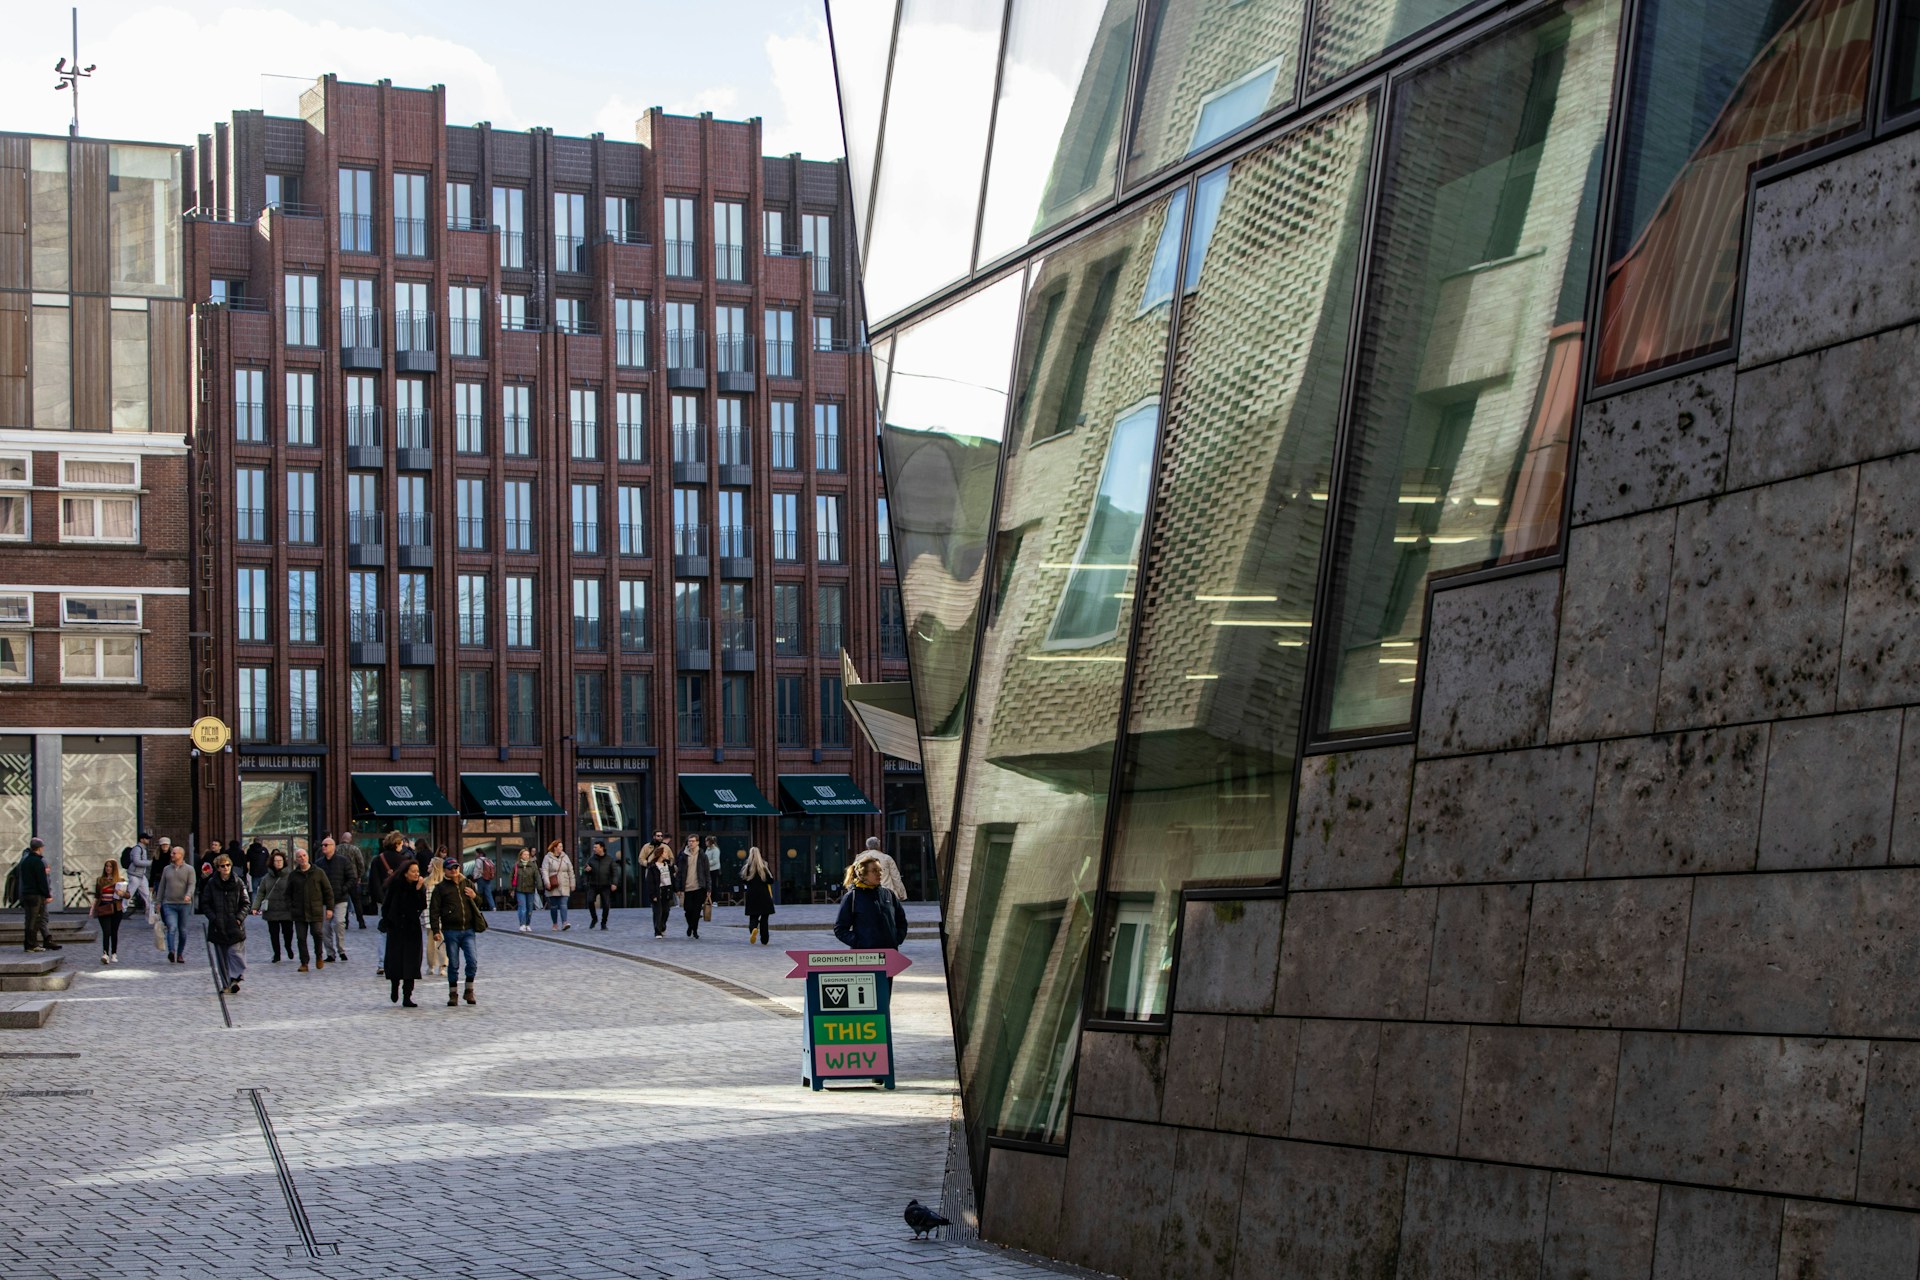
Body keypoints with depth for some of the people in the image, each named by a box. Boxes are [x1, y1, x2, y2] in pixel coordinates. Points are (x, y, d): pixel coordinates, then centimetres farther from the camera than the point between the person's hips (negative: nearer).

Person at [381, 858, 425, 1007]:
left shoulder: (420, 887, -1)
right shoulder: (395, 885, -5)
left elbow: (422, 907, -13)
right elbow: (386, 905, 2)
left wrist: (419, 890, -22)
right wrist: (386, 922, -1)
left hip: (412, 929, 1)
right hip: (396, 928, -1)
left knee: (411, 961, -4)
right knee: (395, 960, 1)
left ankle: (407, 998, -2)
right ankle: (394, 986, 30)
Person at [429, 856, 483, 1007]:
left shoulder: (467, 884, 12)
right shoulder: (441, 888, 1)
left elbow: (479, 904, 21)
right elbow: (434, 910, -1)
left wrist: (474, 897, -2)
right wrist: (436, 930, -10)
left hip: (468, 930, 2)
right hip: (451, 931, -2)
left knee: (472, 961, -6)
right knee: (453, 964, 3)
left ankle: (469, 991, 10)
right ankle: (453, 994, 13)